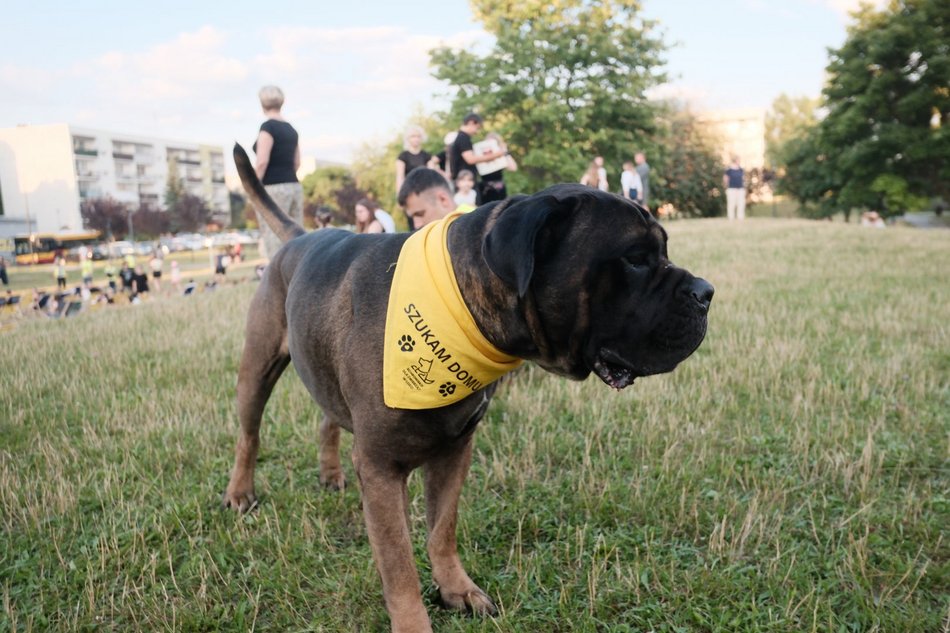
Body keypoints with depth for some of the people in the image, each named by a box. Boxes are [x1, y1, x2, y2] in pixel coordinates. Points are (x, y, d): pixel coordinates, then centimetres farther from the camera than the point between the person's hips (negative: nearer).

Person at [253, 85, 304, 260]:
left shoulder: (268, 127, -8)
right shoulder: (291, 129, 13)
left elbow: (262, 162, -15)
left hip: (273, 188, -7)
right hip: (294, 186, 7)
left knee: (275, 241, -5)